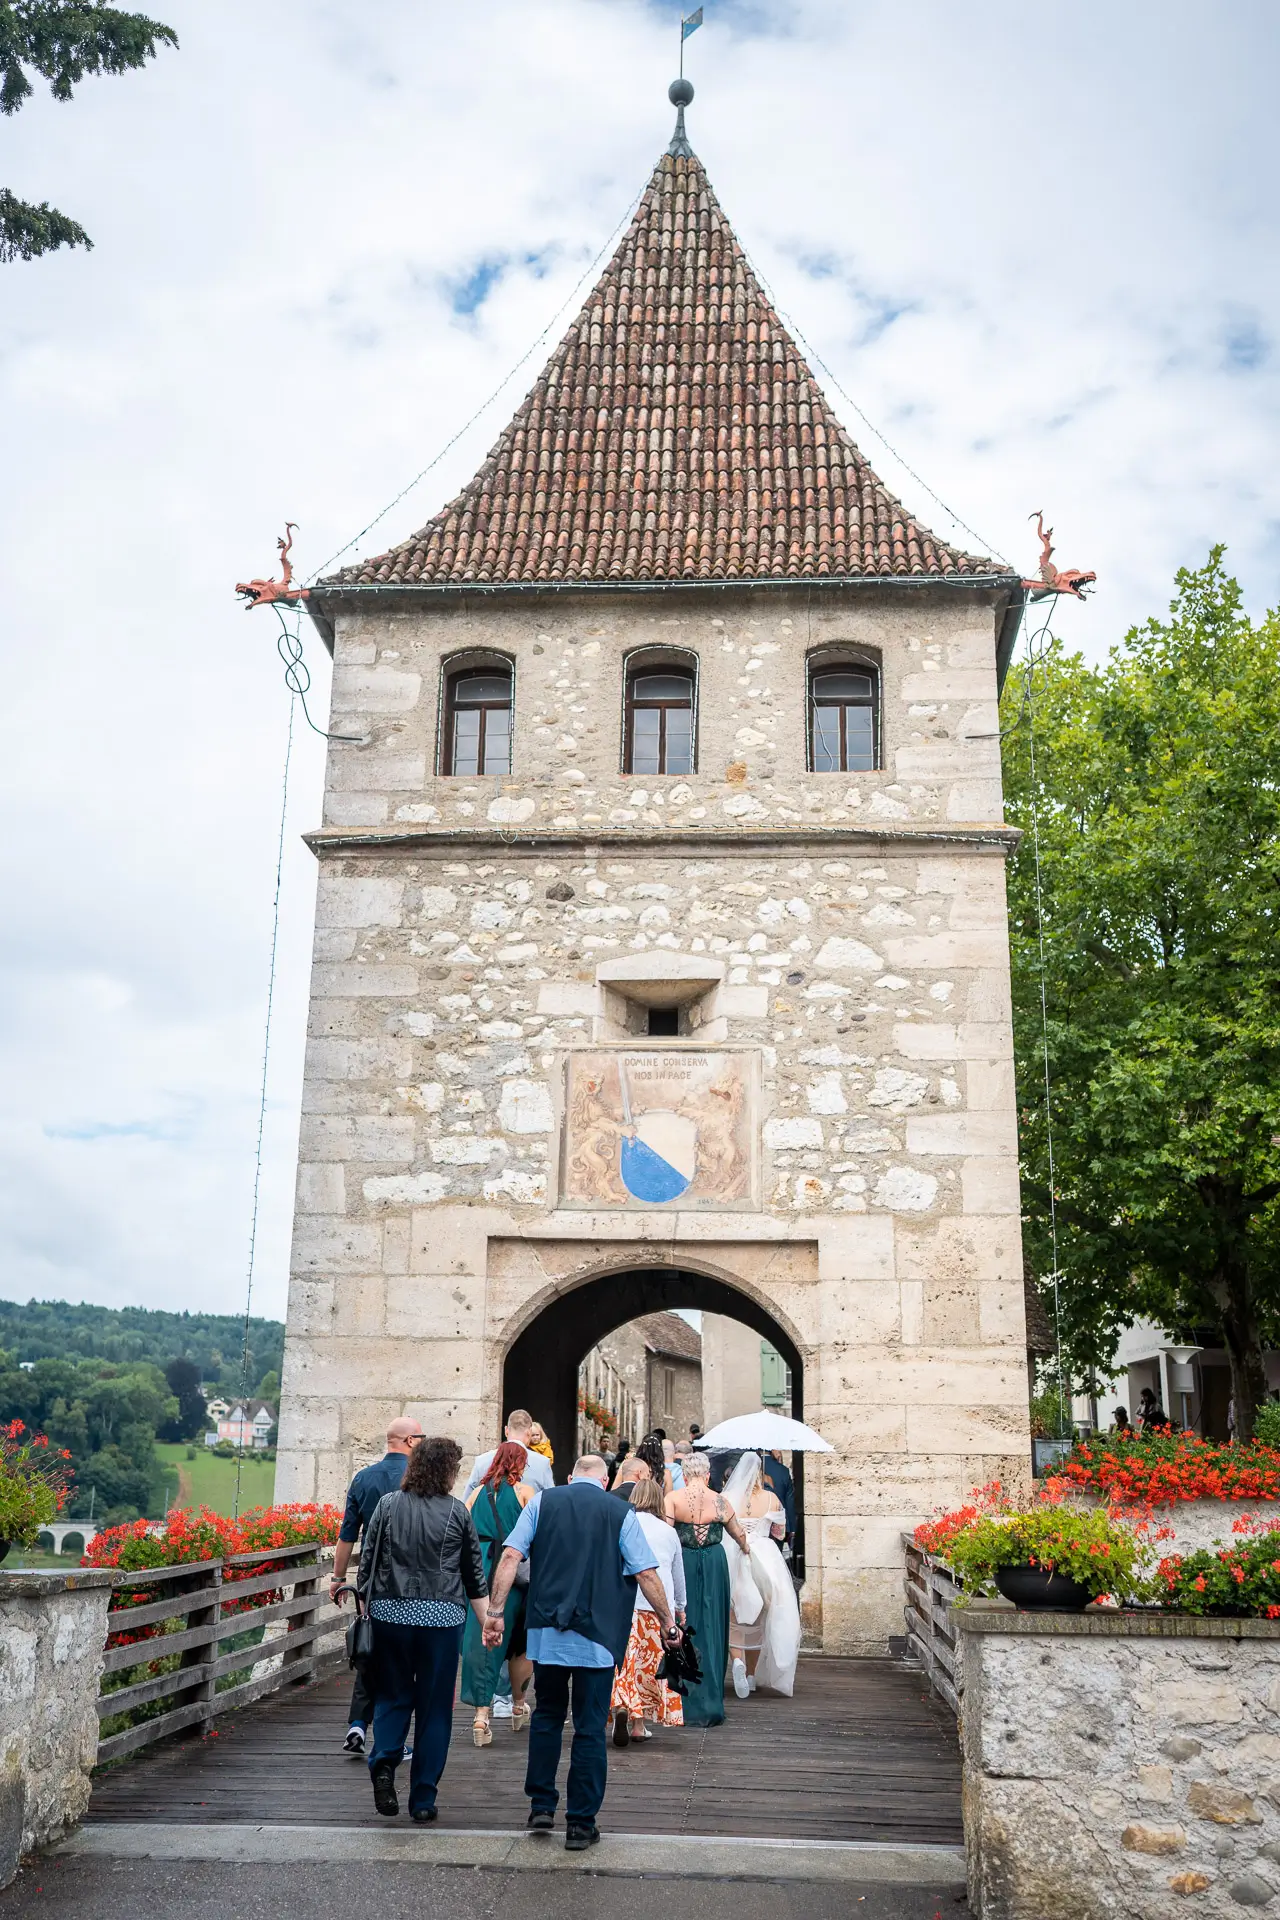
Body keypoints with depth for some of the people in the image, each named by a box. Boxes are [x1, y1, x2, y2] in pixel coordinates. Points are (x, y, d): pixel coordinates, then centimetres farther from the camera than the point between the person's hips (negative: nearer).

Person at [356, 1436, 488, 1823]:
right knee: (434, 1706, 8)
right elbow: (474, 1574, 6)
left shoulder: (388, 1505, 2)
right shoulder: (457, 1512, 0)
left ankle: (384, 1762, -9)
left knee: (391, 1696, 16)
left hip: (390, 1613, 1)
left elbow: (367, 1561, 5)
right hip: (442, 1617, -1)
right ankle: (423, 1799, 11)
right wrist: (486, 1623, 13)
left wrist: (365, 1606, 15)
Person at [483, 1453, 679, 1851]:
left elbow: (510, 1557, -3)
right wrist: (668, 1623, 10)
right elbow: (646, 1574, -1)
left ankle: (541, 1807, 23)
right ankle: (580, 1824, 9)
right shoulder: (621, 1513, 0)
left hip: (546, 1632, 2)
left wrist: (496, 1611, 1)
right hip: (598, 1636, -2)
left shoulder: (542, 1502, 5)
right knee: (590, 1728, 6)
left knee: (547, 1715, 20)